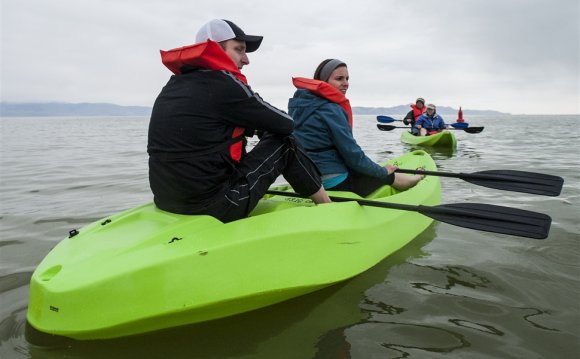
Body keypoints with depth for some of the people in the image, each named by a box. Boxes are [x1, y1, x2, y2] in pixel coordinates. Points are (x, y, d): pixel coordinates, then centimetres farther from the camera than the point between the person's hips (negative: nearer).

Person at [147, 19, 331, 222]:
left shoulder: (173, 85, 12)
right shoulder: (223, 83, -12)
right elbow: (286, 125, -2)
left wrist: (251, 124, 17)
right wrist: (260, 125, 18)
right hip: (217, 208, -8)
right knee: (284, 144, 6)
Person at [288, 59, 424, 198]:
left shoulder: (296, 104, 7)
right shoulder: (330, 110, -21)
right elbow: (353, 156, -18)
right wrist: (383, 171, 0)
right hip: (335, 183, -8)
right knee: (388, 176, 17)